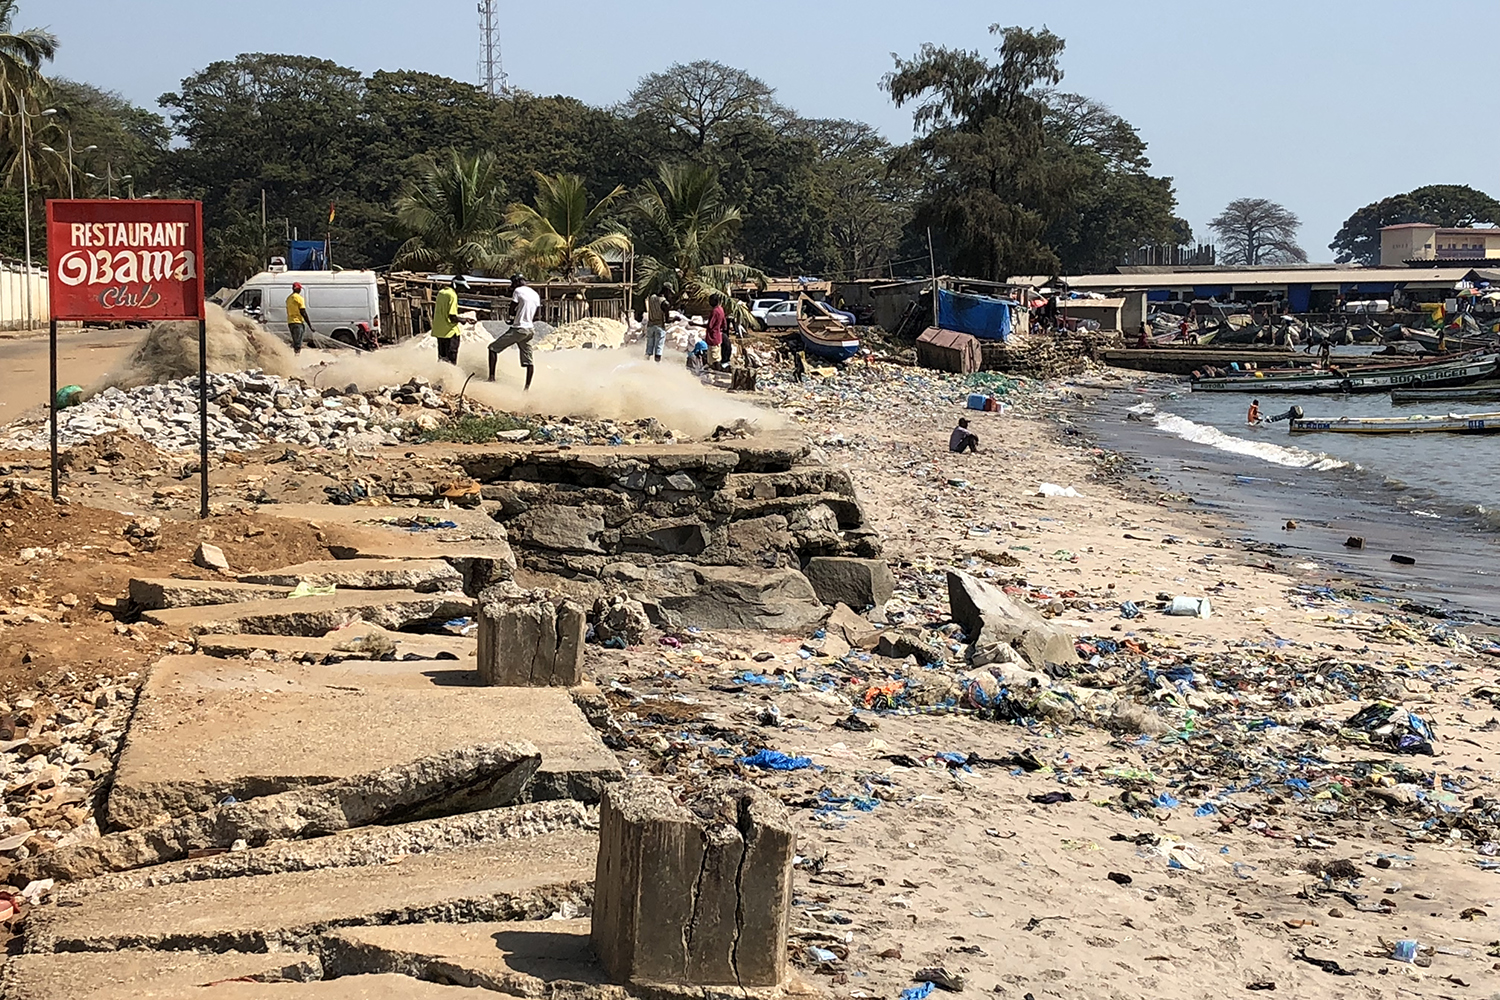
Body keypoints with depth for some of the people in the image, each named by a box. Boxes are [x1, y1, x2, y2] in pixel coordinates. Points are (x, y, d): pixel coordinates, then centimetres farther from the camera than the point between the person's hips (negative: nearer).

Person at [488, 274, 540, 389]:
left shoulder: (518, 291, -7)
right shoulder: (536, 295, 13)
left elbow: (511, 311, -8)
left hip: (518, 329, -7)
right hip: (530, 330, 7)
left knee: (493, 348, 0)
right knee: (528, 361, 8)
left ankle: (492, 377, -8)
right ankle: (527, 386, 8)